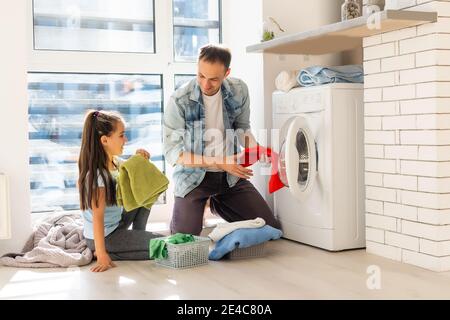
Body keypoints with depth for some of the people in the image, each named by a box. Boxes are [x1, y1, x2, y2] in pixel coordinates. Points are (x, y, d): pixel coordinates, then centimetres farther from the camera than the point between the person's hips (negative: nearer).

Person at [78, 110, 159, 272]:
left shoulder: (115, 162, -2)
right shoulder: (98, 174, -28)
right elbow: (98, 217, -29)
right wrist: (102, 255, -29)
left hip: (116, 224, 9)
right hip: (105, 237, -9)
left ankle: (137, 235, 15)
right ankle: (102, 251, -5)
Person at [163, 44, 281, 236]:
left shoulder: (239, 91, -8)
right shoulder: (180, 101, -20)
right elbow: (172, 153, -18)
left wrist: (256, 150, -13)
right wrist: (218, 162, -25)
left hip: (230, 176, 4)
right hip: (193, 177, -3)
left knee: (271, 228, 2)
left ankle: (218, 206, 26)